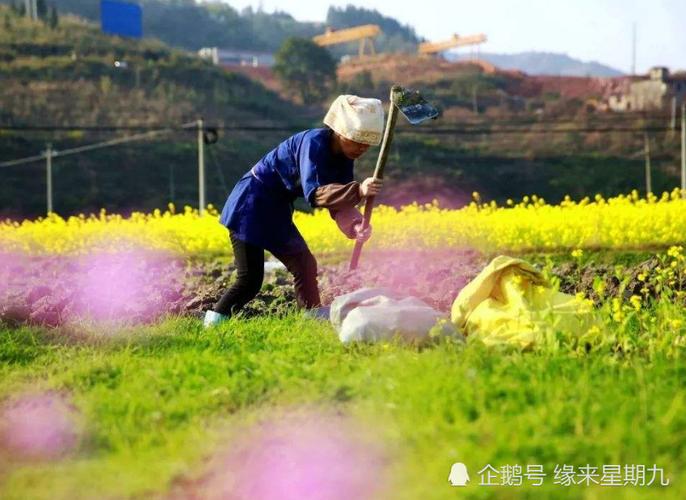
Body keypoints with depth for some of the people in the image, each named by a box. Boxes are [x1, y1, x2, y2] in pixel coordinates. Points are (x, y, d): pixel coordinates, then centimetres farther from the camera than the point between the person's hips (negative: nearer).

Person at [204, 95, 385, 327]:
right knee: (250, 281, -10)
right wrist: (358, 190, -50)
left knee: (304, 264, 9)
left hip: (276, 211, 9)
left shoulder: (344, 156, 0)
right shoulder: (314, 143, -25)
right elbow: (314, 193, -38)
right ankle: (212, 326, -2)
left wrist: (355, 224, -26)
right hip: (252, 204, -9)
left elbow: (338, 198, -5)